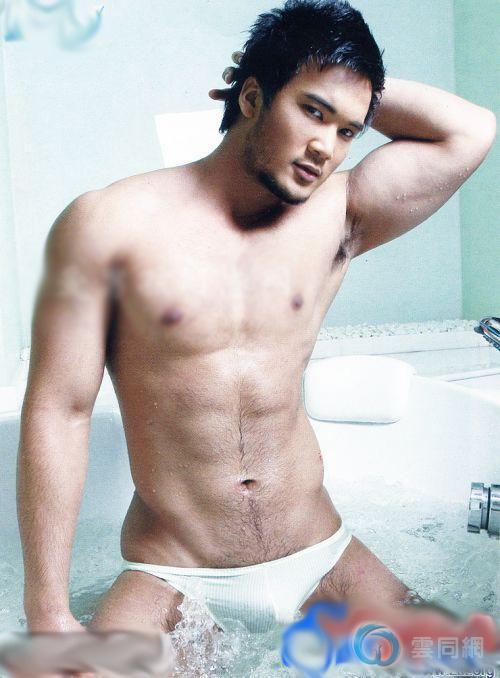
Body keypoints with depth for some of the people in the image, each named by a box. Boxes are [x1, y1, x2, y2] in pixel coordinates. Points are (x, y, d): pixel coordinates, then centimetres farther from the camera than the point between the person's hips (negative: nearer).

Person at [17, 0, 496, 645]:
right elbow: (58, 411, -10)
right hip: (173, 576, -2)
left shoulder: (334, 217, 1)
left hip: (318, 554, 3)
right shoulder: (109, 225, -9)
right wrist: (48, 612, -13)